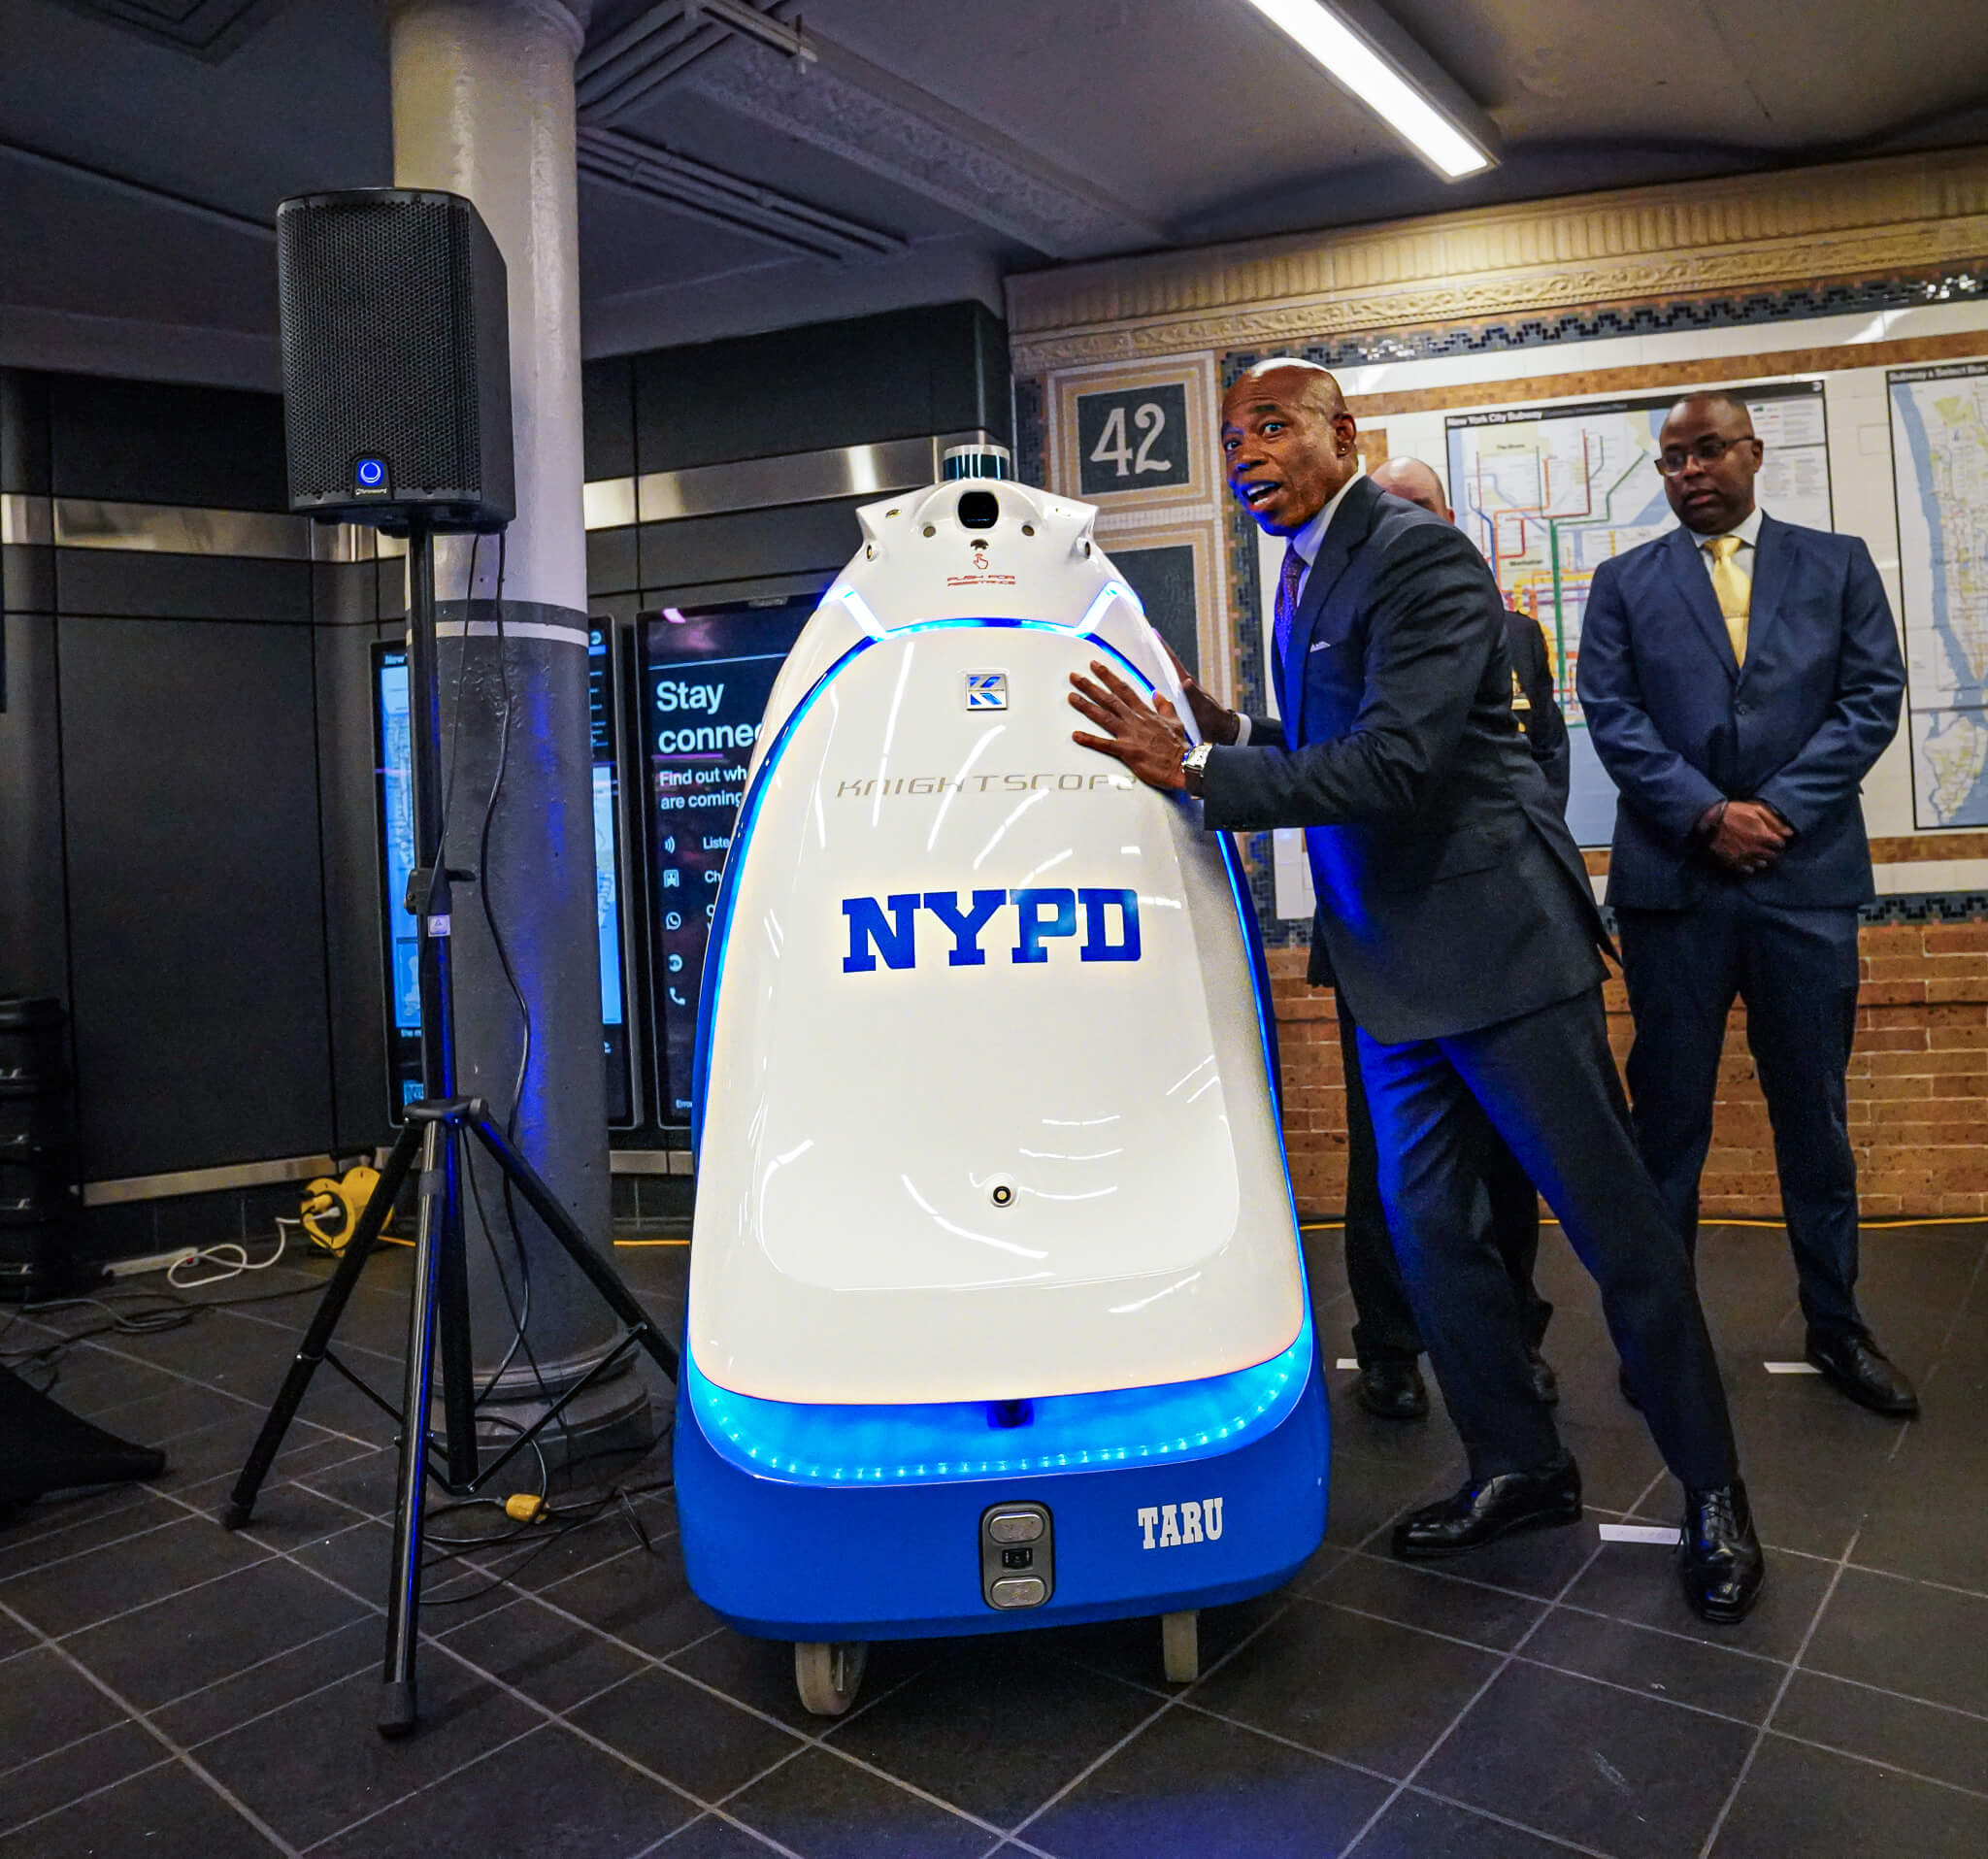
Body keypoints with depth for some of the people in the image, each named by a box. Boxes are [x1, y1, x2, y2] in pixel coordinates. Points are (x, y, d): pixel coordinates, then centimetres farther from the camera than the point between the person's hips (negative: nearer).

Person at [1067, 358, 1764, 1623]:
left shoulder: (1420, 555, -14)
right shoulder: (1305, 576, 14)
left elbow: (1397, 763, -25)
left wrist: (1197, 773, -22)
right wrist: (1226, 731, 3)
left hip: (1497, 939, -9)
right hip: (1397, 962, 9)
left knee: (1615, 1223, 3)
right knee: (1425, 1222, 12)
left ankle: (1713, 1491, 22)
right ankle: (1520, 1468, 29)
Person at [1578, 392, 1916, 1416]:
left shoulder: (1837, 563, 11)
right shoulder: (1624, 583, 9)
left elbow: (1873, 697, 2)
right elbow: (1613, 717, -1)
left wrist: (1780, 808, -10)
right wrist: (1706, 813, -13)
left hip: (1807, 874, 1)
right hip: (1673, 880, -1)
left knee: (1814, 1111, 9)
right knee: (1668, 1112, 4)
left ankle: (1835, 1323, 23)